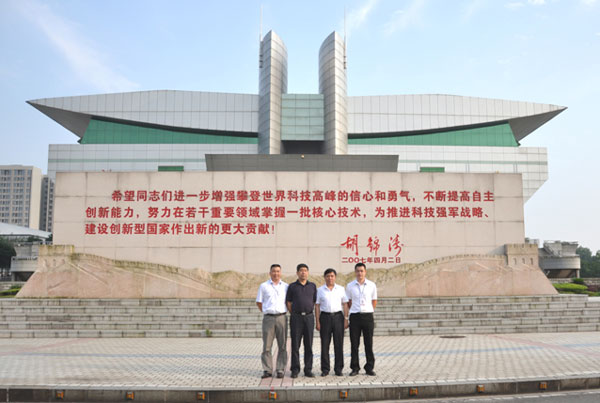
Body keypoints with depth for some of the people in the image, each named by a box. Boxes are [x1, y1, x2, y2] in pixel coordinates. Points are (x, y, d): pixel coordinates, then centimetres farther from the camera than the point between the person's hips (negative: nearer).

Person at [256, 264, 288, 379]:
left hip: (281, 317, 1)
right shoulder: (263, 286, 6)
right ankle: (267, 370, 6)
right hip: (268, 318, -1)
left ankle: (280, 370, 9)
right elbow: (259, 302, 11)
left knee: (282, 346, 2)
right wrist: (266, 312, 8)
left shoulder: (286, 286, 9)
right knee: (266, 346, -1)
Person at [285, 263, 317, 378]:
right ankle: (295, 370, 7)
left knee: (308, 345, 4)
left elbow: (314, 301, 13)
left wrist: (308, 312, 8)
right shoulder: (292, 286, 5)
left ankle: (308, 369, 11)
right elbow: (289, 303, 6)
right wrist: (294, 315, 4)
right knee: (295, 344, 0)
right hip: (296, 317, -1)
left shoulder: (312, 286, 9)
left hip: (309, 317, 2)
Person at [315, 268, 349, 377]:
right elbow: (317, 306, 4)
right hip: (325, 317, 0)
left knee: (339, 343, 1)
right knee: (325, 344, 2)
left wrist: (346, 319, 0)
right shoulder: (320, 290, 5)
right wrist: (317, 321, -2)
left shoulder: (341, 289, 8)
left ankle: (338, 368, 10)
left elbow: (345, 305, 8)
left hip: (338, 316, 1)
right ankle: (325, 369, 10)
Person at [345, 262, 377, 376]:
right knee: (354, 344, 3)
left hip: (368, 316, 0)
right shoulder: (350, 286, 4)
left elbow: (374, 301, 12)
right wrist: (356, 311, 9)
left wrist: (367, 311, 11)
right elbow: (348, 302, 12)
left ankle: (369, 368, 13)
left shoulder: (372, 285, 3)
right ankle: (355, 368, 12)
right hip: (354, 316, 0)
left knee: (368, 343, 3)